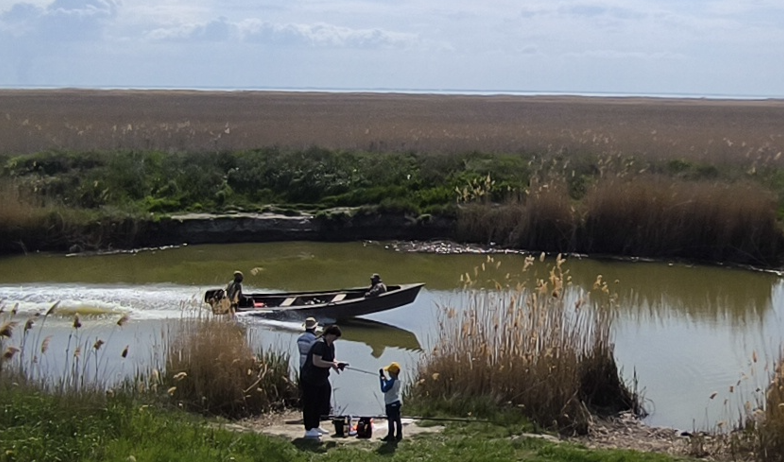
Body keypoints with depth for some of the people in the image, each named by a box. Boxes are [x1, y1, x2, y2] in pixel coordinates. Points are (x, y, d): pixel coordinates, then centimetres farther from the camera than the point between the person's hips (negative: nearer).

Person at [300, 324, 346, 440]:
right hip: (310, 379, -10)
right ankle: (309, 430, 5)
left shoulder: (330, 345, 7)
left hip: (321, 378, 10)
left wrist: (337, 363, -2)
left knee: (320, 402, 17)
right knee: (310, 403, -2)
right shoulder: (320, 344, -23)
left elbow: (331, 359, 19)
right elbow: (316, 362, -31)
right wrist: (332, 364, -28)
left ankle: (316, 427, 31)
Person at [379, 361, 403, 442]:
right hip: (397, 402, 8)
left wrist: (382, 379, -13)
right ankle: (399, 435, 18)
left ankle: (391, 436, 8)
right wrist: (385, 379, 7)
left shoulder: (391, 382, -25)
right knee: (397, 419, 13)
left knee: (391, 420, 1)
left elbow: (384, 389, -20)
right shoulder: (398, 380, 3)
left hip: (391, 404, -8)